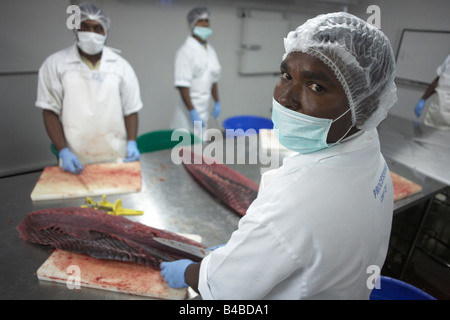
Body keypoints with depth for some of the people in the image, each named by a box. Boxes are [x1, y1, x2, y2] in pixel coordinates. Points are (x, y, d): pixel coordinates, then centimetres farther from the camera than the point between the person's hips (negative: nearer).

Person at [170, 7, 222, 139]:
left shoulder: (211, 50, 11)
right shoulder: (186, 51, -13)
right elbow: (182, 86, -18)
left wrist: (217, 102, 15)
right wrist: (192, 112, -21)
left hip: (204, 110, 7)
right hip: (189, 110, -7)